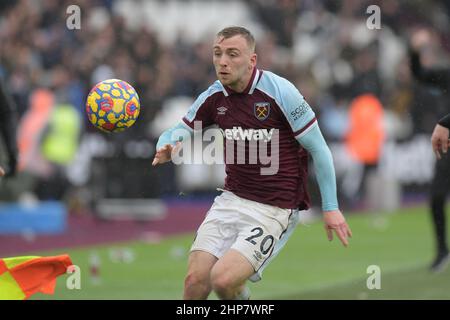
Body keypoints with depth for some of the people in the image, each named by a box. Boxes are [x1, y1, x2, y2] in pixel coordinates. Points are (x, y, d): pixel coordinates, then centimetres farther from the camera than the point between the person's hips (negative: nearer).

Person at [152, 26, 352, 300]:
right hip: (231, 200, 5)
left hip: (274, 210, -5)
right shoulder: (214, 97, 2)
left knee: (223, 280, -21)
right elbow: (177, 134, 11)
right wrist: (166, 150, -15)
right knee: (195, 281, -8)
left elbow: (318, 148, -9)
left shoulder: (280, 92, -15)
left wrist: (331, 207, -9)